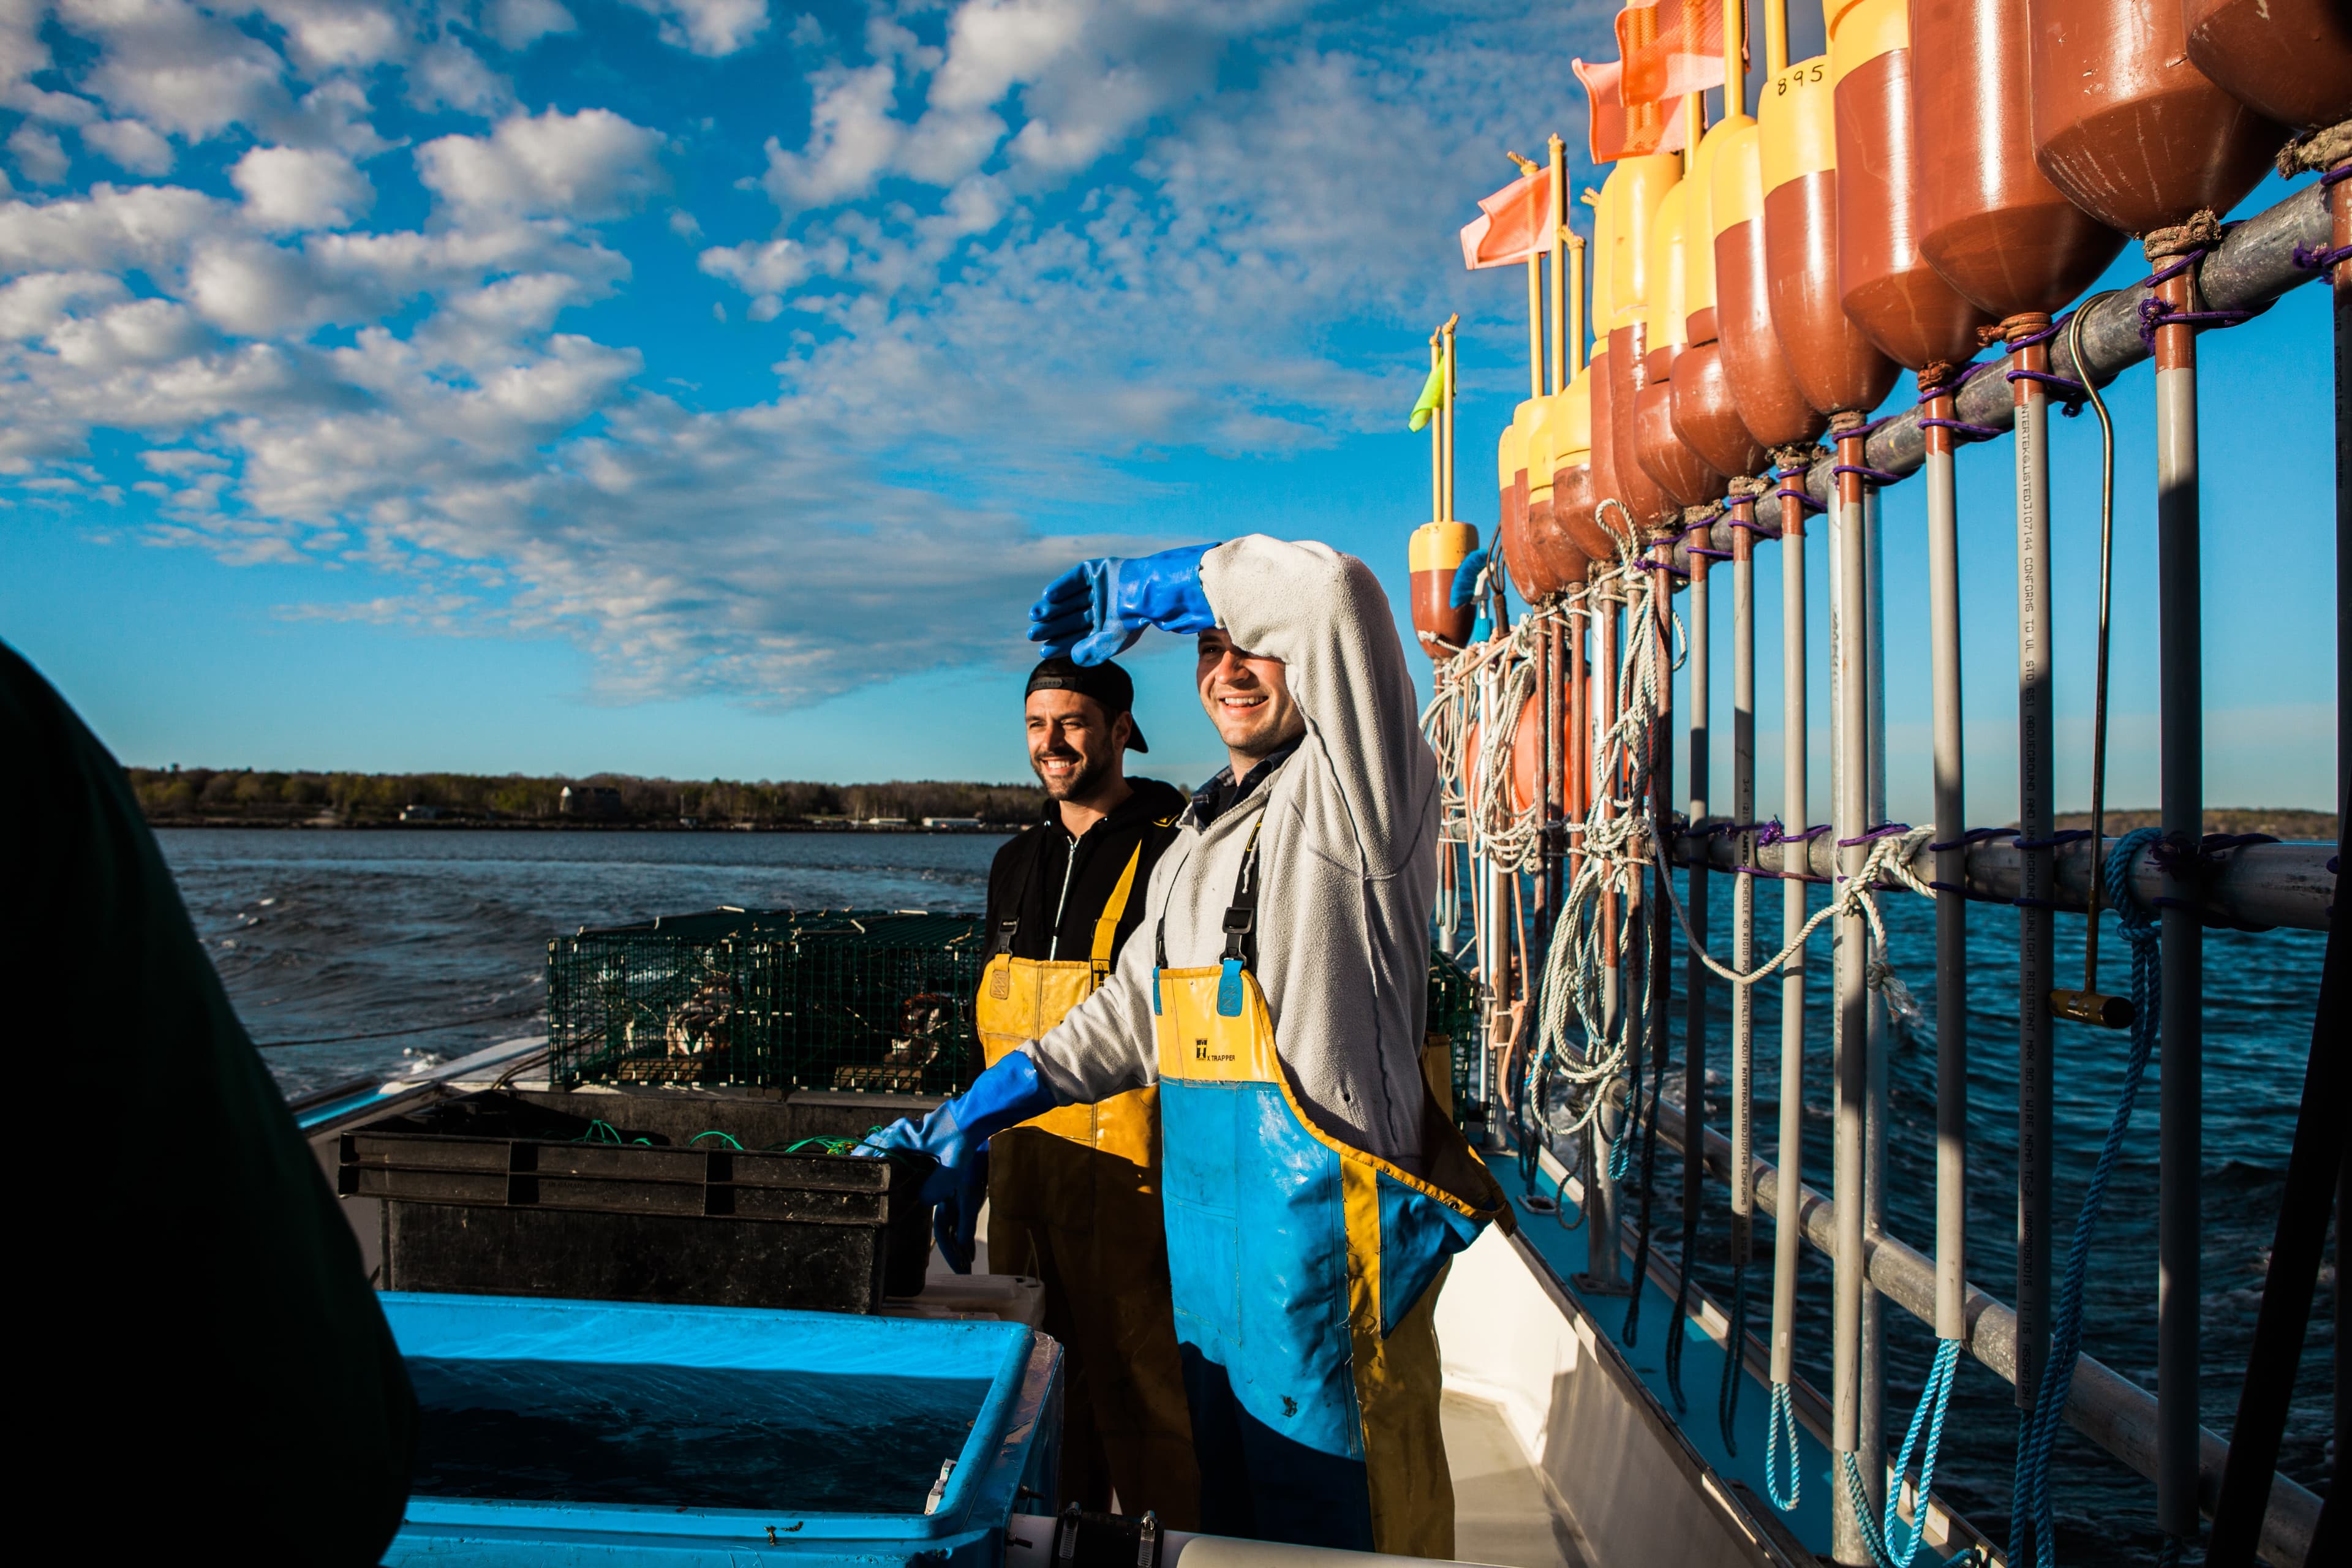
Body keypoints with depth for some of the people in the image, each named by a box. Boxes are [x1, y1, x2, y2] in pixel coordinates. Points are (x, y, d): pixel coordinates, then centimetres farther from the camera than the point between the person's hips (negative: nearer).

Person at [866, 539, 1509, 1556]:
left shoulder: (1348, 796, -10)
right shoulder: (1201, 840, 18)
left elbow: (1334, 596, -28)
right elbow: (1131, 1016, 22)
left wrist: (1134, 595, -13)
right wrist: (974, 1112, 16)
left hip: (1322, 1231, -8)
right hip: (1205, 1231, 8)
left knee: (1333, 1519, 3)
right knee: (1230, 1511, 19)